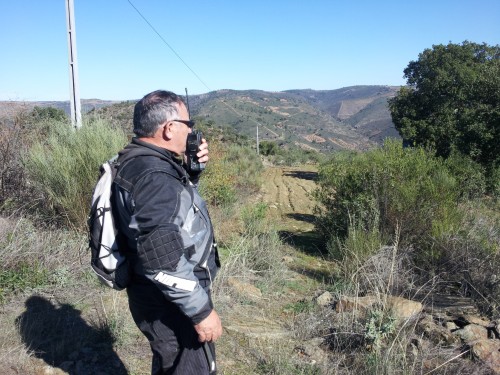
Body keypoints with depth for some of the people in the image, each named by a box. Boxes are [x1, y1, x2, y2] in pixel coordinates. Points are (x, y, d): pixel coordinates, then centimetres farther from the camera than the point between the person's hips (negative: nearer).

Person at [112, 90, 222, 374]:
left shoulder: (139, 161, 3)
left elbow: (175, 204, 20)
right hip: (171, 304, -10)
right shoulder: (153, 176, -28)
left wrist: (192, 168, 2)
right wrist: (201, 310, -23)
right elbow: (163, 262, -32)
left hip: (165, 297, 10)